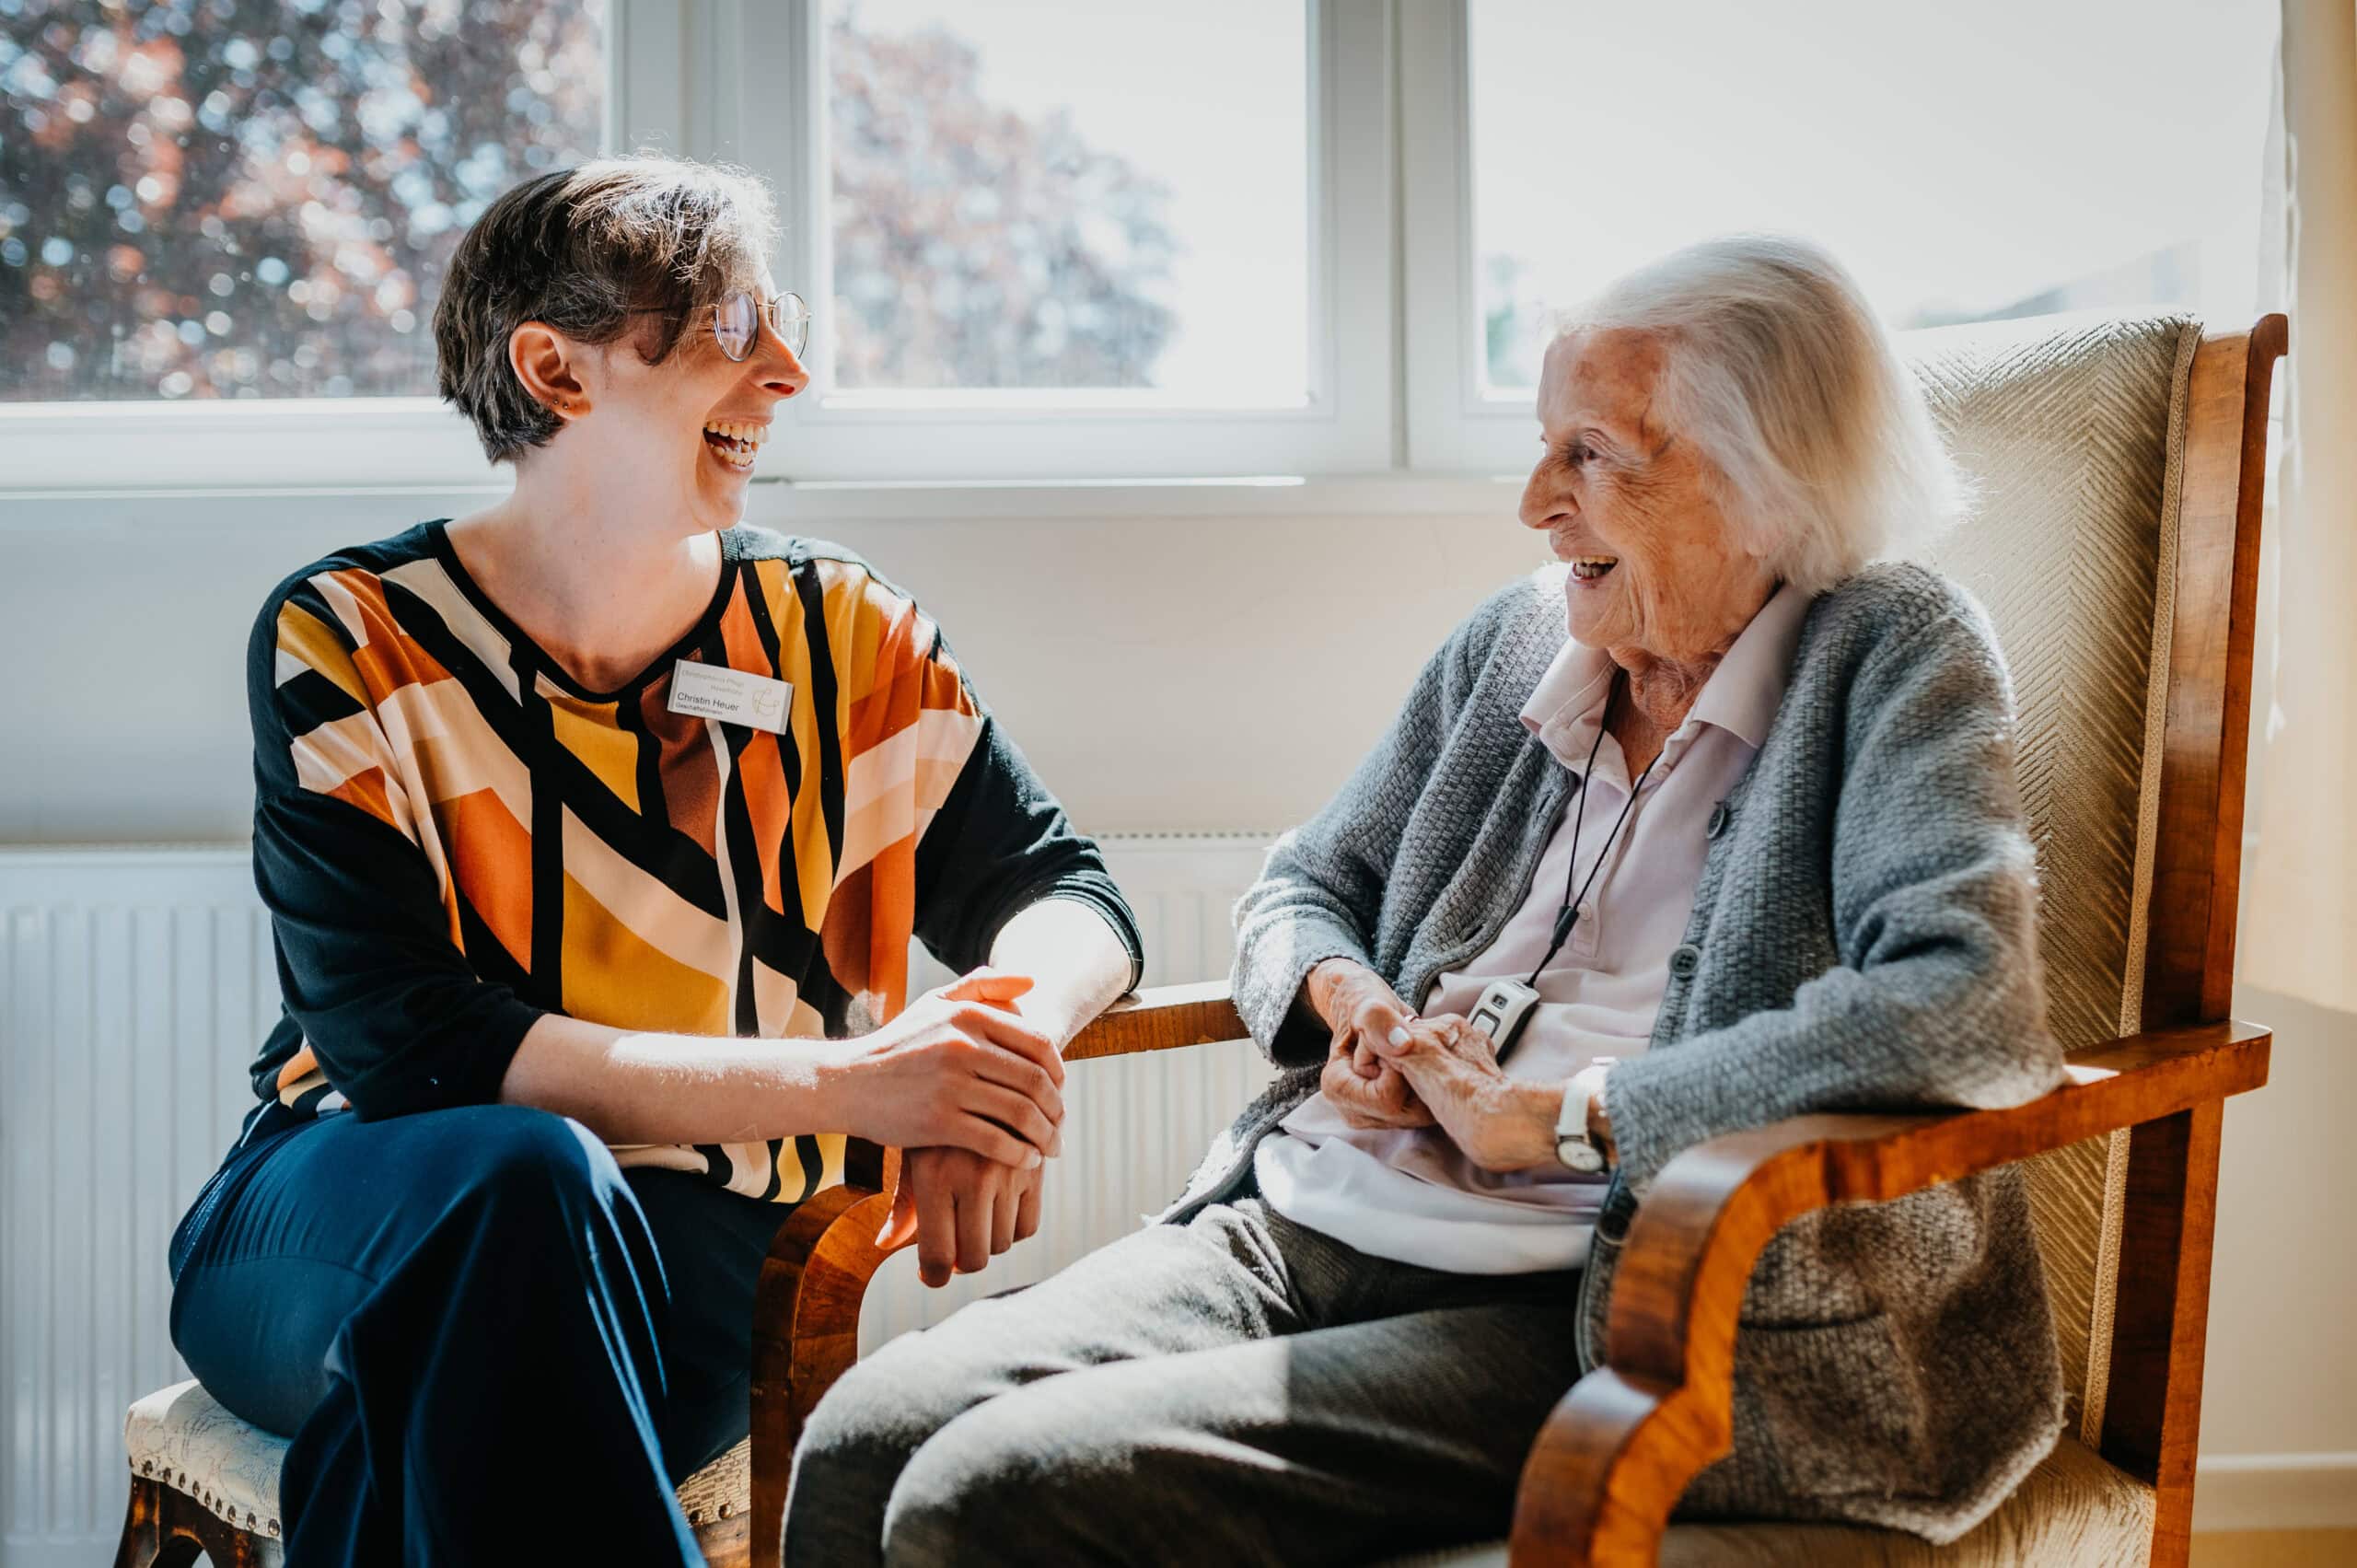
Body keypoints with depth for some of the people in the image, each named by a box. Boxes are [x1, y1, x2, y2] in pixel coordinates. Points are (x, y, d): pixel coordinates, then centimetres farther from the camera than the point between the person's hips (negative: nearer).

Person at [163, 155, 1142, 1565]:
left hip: (686, 1248, 0)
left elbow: (1058, 885, 10)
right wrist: (838, 1086, -24)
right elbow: (402, 1042, -15)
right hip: (338, 1226, 0)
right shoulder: (346, 642, -5)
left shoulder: (846, 637, 6)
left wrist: (1006, 1044, -16)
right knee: (521, 1170, -35)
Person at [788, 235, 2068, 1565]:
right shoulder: (1516, 639, 14)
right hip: (1308, 1227, 6)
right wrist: (1344, 1000, 0)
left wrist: (1562, 1114, -17)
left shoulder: (1895, 655, -3)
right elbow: (1303, 885, 26)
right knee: (865, 1439, -14)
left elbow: (1971, 1008, -21)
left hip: (1578, 1311, -6)